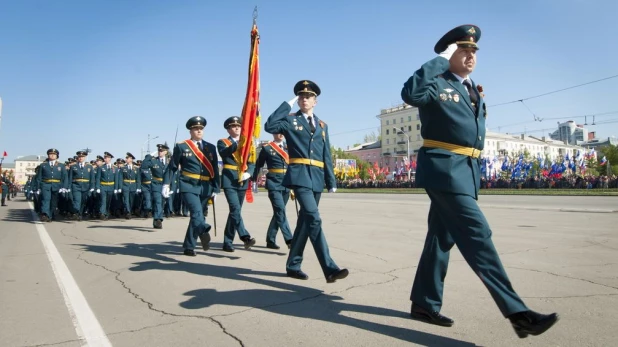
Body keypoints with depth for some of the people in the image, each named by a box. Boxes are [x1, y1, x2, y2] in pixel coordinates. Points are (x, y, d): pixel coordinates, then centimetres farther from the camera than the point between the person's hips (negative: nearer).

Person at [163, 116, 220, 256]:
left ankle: (189, 247, 15)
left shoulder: (211, 147, 11)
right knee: (197, 213, -23)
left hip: (205, 188, 4)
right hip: (188, 186, -3)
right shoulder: (181, 146, 3)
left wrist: (215, 189, 7)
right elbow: (172, 167, 3)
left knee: (197, 216, 7)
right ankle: (204, 232, -46)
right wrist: (166, 184, -6)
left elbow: (215, 170, 11)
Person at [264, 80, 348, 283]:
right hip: (300, 176, -5)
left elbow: (326, 157, 16)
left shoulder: (322, 126, 19)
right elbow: (269, 126, -15)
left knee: (305, 221, 10)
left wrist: (331, 182, 9)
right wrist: (287, 105, -6)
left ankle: (293, 265, 22)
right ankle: (329, 268, -19)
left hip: (317, 178, 6)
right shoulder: (290, 120, 6)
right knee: (314, 219, -18)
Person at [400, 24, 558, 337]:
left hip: (466, 171, 9)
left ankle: (424, 304, 22)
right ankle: (516, 312, -8)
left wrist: (475, 169, 23)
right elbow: (410, 93, -28)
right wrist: (441, 59, -19)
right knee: (477, 234, -12)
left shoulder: (473, 89, 20)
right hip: (444, 169, -9)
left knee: (442, 237, 11)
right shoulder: (436, 83, -5)